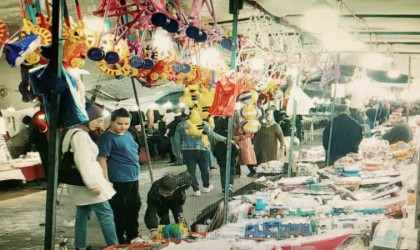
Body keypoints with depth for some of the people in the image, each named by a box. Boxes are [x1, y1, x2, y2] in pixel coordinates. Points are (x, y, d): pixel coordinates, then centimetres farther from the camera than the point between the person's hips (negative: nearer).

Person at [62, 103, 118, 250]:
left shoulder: (76, 132, 15)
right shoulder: (80, 134, -18)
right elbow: (84, 163, -24)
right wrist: (93, 184, -23)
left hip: (81, 183, 10)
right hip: (87, 182, -10)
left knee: (83, 214, 13)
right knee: (106, 213, -6)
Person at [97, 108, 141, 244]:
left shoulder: (128, 134, 12)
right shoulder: (107, 137, -14)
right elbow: (102, 160, -18)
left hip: (133, 179, 9)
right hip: (118, 181, -9)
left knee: (134, 208, 17)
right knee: (119, 211, 0)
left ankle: (133, 236, 32)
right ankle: (119, 240, 12)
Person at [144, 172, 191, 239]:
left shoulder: (181, 181, -42)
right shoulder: (153, 192, -44)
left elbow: (187, 175, -17)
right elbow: (151, 212, -46)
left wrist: (183, 194, -13)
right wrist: (153, 229, -59)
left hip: (176, 201, 2)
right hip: (161, 203, -1)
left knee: (180, 219, 0)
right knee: (164, 220, -19)